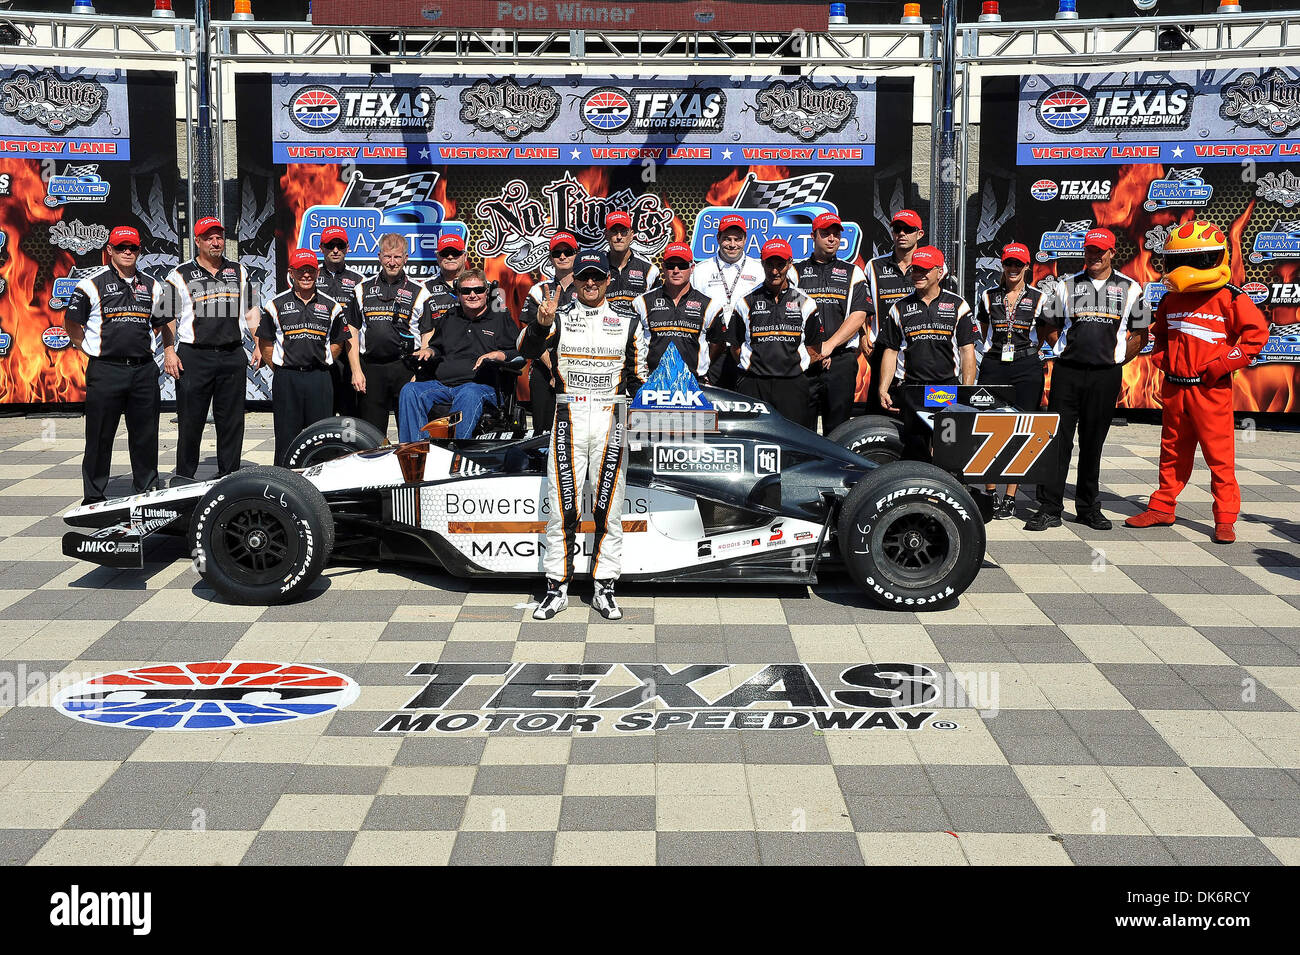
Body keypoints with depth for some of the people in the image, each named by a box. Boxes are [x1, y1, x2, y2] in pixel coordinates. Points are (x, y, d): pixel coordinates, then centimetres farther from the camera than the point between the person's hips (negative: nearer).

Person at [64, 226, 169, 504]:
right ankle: (94, 496, 9)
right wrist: (91, 349, 1)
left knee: (146, 435, 8)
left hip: (144, 369, 4)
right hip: (105, 370, -4)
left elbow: (162, 323, 24)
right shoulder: (92, 284, -1)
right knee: (100, 436, 1)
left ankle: (147, 489, 20)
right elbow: (71, 322, 4)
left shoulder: (152, 286, 13)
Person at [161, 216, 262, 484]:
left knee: (231, 419, 5)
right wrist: (169, 353, -6)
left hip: (233, 356, 3)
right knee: (190, 420, 0)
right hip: (194, 356, -3)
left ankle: (229, 473, 13)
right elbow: (167, 317, 3)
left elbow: (251, 311, 18)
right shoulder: (181, 275, 4)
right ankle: (184, 475, 9)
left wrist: (258, 345, 10)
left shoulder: (239, 271, 14)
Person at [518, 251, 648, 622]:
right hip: (568, 419, -1)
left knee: (609, 508, 3)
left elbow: (638, 376, 15)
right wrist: (541, 322, -31)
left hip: (611, 421, 1)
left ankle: (604, 589, 12)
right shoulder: (559, 318, 6)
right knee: (562, 506, -1)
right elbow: (527, 349, -12)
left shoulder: (628, 322, 10)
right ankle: (557, 588, 8)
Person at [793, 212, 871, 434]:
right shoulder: (796, 271, 13)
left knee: (838, 428, -1)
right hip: (803, 359, 0)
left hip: (841, 359, 0)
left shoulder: (853, 273, 14)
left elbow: (858, 316, 2)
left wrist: (829, 345, -11)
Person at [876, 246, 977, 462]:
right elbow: (890, 351, 12)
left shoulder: (958, 305, 7)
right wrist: (883, 389, 1)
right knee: (915, 452, -1)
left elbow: (967, 351, 5)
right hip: (912, 391, 1)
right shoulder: (900, 308, 12)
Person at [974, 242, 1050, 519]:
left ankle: (1010, 498, 2)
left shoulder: (1038, 299, 5)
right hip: (993, 367, 2)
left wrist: (1023, 351, 8)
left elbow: (1041, 336, 13)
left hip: (1027, 368, -1)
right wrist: (999, 351, 13)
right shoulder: (989, 296, 10)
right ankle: (990, 494, 6)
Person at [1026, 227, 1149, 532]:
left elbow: (1140, 334, 12)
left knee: (1093, 442, 7)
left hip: (1106, 375, 0)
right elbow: (1051, 329, 16)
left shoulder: (1130, 289, 8)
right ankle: (1049, 508, -2)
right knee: (1058, 438, -4)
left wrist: (1116, 360, 5)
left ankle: (1087, 507, 16)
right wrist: (1067, 354, 6)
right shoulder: (1067, 286, 9)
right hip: (1067, 372, 0)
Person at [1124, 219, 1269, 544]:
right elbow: (1159, 335, 26)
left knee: (1219, 454, -3)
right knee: (1173, 452, 15)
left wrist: (1223, 365, -14)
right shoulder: (1170, 300, 10)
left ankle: (1225, 519, 3)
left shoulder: (1229, 298, -8)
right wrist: (1160, 359, 6)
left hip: (1211, 390, -5)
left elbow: (1257, 333, -10)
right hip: (1174, 388, 5)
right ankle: (1162, 507, 25)